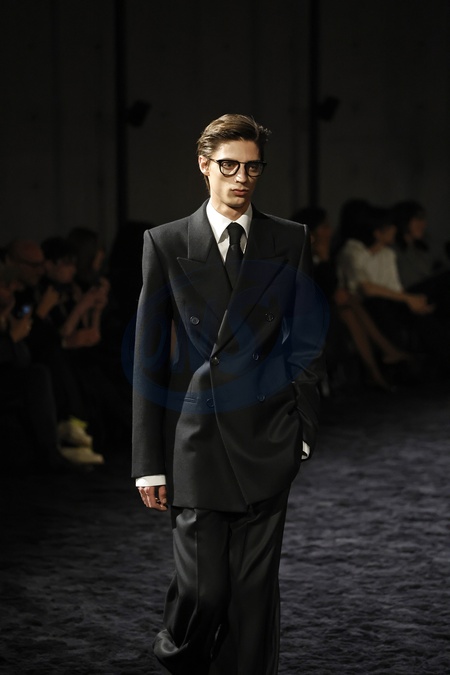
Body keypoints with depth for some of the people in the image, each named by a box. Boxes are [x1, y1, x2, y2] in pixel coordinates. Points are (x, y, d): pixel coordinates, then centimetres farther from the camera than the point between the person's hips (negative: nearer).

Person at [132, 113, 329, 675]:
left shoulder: (291, 241, 8)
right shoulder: (166, 243, 4)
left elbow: (307, 343, 10)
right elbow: (148, 357, 3)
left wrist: (303, 432, 2)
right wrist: (149, 461, -1)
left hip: (268, 439, 1)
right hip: (196, 438, -1)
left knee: (255, 587, 3)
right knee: (202, 587, -3)